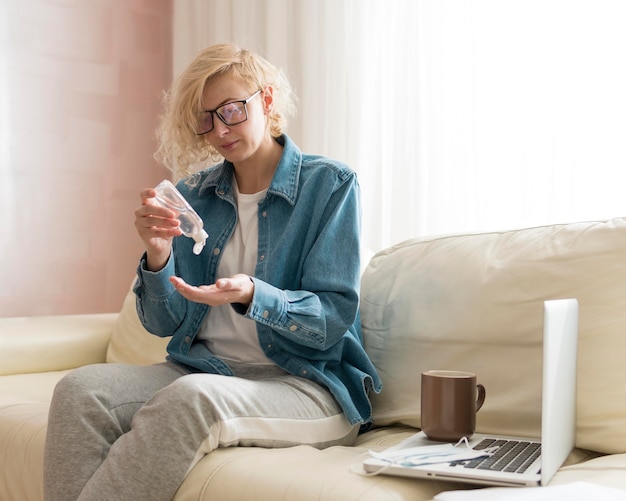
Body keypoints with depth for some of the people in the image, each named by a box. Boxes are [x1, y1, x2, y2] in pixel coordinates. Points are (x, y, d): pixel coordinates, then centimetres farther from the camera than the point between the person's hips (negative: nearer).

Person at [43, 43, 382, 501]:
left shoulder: (330, 184, -2)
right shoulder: (194, 193, 10)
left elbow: (333, 321, -8)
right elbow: (164, 324, 9)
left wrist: (250, 296, -26)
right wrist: (158, 257, -11)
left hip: (307, 384, -4)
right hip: (199, 369, 4)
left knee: (191, 397, -34)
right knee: (81, 388, -23)